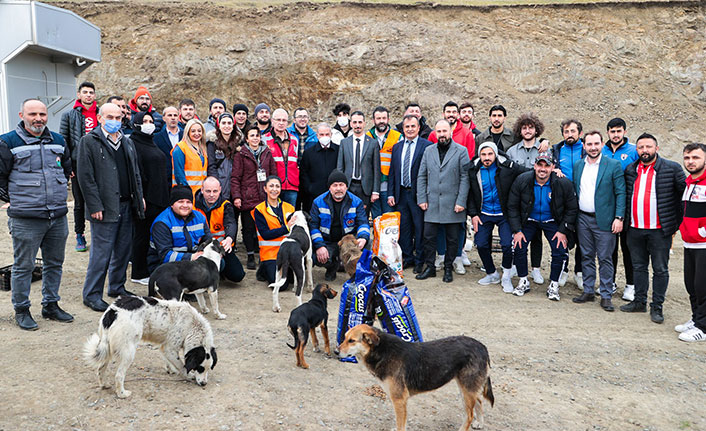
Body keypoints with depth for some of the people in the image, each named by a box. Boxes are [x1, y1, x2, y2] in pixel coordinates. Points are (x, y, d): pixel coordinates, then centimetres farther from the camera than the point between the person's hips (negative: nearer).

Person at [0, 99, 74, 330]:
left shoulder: (58, 141, 11)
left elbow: (68, 169, 26)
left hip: (58, 216, 5)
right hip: (25, 220, -5)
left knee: (54, 263, 13)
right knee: (23, 266, 3)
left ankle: (51, 305, 27)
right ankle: (21, 310, 17)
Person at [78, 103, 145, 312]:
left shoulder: (127, 142, 16)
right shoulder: (89, 141, -4)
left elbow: (135, 173, 21)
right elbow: (85, 177, -10)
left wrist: (139, 197, 12)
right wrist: (95, 206, -15)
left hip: (126, 205, 6)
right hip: (105, 208, -6)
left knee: (123, 250, 12)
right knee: (101, 252, -4)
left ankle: (117, 288, 26)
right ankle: (92, 295, 8)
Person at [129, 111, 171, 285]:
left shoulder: (152, 143, 19)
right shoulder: (133, 143, -8)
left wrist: (165, 194, 21)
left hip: (158, 197, 8)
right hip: (145, 197, -8)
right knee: (142, 235, -2)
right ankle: (138, 274, 7)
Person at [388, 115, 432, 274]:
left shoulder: (427, 146, -5)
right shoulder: (397, 147, 12)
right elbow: (392, 172, 13)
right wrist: (391, 194, 6)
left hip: (418, 194, -5)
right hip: (401, 194, 5)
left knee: (420, 228, 3)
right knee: (403, 228, 11)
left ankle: (419, 260, 15)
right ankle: (407, 257, 24)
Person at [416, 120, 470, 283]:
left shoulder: (461, 151, 0)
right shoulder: (429, 151, 10)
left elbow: (465, 178, -4)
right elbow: (421, 176, 11)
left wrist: (461, 202, -11)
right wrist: (421, 199, 2)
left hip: (452, 204, -3)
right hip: (432, 203, 3)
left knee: (452, 239, 5)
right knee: (429, 237, 4)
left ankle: (448, 268, 19)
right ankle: (430, 267, 18)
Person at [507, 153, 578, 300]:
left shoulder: (563, 183, -17)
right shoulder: (521, 181, -15)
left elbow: (572, 209, -6)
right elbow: (512, 207, -6)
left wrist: (563, 231, -12)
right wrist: (517, 230, -12)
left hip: (552, 222, -1)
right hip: (529, 220, 1)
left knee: (560, 251, -13)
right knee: (519, 246, -13)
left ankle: (553, 285, 8)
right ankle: (523, 282, 7)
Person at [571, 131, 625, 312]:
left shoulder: (613, 165, -4)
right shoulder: (578, 165, 9)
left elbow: (621, 193, -5)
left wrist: (619, 217, -12)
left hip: (603, 220, -4)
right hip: (583, 219, 4)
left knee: (605, 259, 1)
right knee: (586, 256, 12)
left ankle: (606, 296, 9)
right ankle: (588, 291, 22)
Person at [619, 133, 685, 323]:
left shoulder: (672, 168, -4)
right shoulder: (630, 170, 8)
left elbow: (685, 193, -2)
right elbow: (625, 194, 18)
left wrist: (678, 221, -4)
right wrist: (624, 220, 12)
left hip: (660, 230, -4)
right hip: (634, 229, 4)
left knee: (660, 269, 4)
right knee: (639, 267, 14)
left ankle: (657, 306, 15)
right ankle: (639, 301, 27)